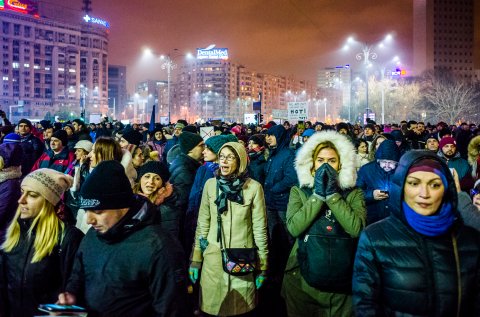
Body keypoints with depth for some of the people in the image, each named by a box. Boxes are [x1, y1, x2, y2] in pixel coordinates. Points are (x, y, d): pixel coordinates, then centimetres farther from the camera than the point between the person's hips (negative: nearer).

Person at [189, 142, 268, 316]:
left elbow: (259, 228, -4)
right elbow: (202, 224, 4)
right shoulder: (210, 184, -1)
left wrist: (262, 265, -2)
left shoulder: (253, 187, -8)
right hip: (213, 257, 2)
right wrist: (196, 258, 4)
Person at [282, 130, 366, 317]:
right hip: (303, 280, 0)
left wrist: (332, 194, -16)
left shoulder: (354, 193, 1)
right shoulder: (299, 191, 2)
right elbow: (293, 228, -14)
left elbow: (357, 229, -16)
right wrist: (318, 195, -15)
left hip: (343, 281, 0)